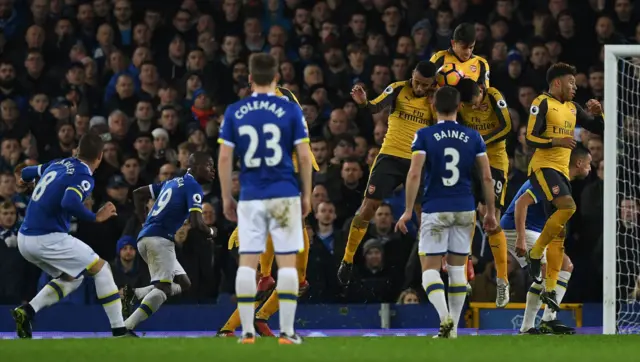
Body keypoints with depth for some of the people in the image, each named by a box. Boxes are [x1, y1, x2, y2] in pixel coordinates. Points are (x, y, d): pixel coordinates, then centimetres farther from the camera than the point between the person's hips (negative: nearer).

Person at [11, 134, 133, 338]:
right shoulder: (84, 178, -11)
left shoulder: (57, 165, 12)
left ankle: (27, 311, 5)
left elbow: (27, 173, 29)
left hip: (24, 239, 8)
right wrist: (96, 217, -17)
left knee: (71, 278, 23)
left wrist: (25, 179, 53)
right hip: (48, 239, -8)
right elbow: (69, 203, -29)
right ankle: (119, 330, 0)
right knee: (101, 268, 3)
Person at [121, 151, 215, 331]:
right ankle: (127, 327, -30)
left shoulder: (172, 182, 23)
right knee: (163, 288, -17)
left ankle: (135, 294, -2)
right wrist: (211, 232, 7)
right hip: (159, 238, -9)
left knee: (183, 284, 14)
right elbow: (195, 222, -14)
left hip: (144, 238, 9)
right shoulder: (193, 187, -3)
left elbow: (138, 194, 27)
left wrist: (145, 223, 24)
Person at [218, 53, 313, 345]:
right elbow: (304, 156, -3)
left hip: (250, 197, 2)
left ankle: (247, 331, 3)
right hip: (284, 196, -2)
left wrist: (226, 197, 10)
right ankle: (286, 331, -1)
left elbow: (224, 158, 1)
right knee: (287, 263, 2)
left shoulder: (234, 112, 2)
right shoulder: (290, 110, -2)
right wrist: (307, 195, 8)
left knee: (247, 263, 5)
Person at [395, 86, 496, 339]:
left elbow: (414, 175, -12)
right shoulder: (473, 137, 3)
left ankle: (445, 317, -22)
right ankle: (453, 328, 14)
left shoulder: (424, 136, -4)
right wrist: (491, 211, 12)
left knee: (430, 268, 1)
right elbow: (487, 177, 2)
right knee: (457, 268, 13)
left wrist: (408, 211, -7)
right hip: (465, 211, 3)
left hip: (435, 211, -3)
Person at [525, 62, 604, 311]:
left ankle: (550, 289, 5)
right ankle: (535, 253, -13)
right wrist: (556, 141, -27)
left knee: (559, 234, 4)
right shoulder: (542, 104, -6)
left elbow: (599, 130, 21)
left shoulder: (572, 108, 16)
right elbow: (530, 138, -14)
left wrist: (597, 113, 2)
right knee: (567, 205, -30)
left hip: (562, 171, 8)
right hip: (543, 167, -8)